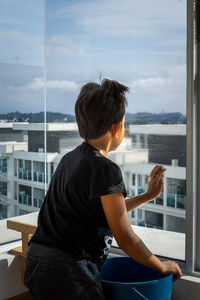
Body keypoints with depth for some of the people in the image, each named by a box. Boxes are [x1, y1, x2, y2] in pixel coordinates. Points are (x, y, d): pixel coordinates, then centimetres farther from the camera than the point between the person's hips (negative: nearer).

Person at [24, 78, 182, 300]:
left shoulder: (69, 159, 11)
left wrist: (148, 195, 23)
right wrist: (163, 267, 1)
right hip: (67, 271, -9)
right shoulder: (105, 169, -16)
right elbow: (125, 238, -13)